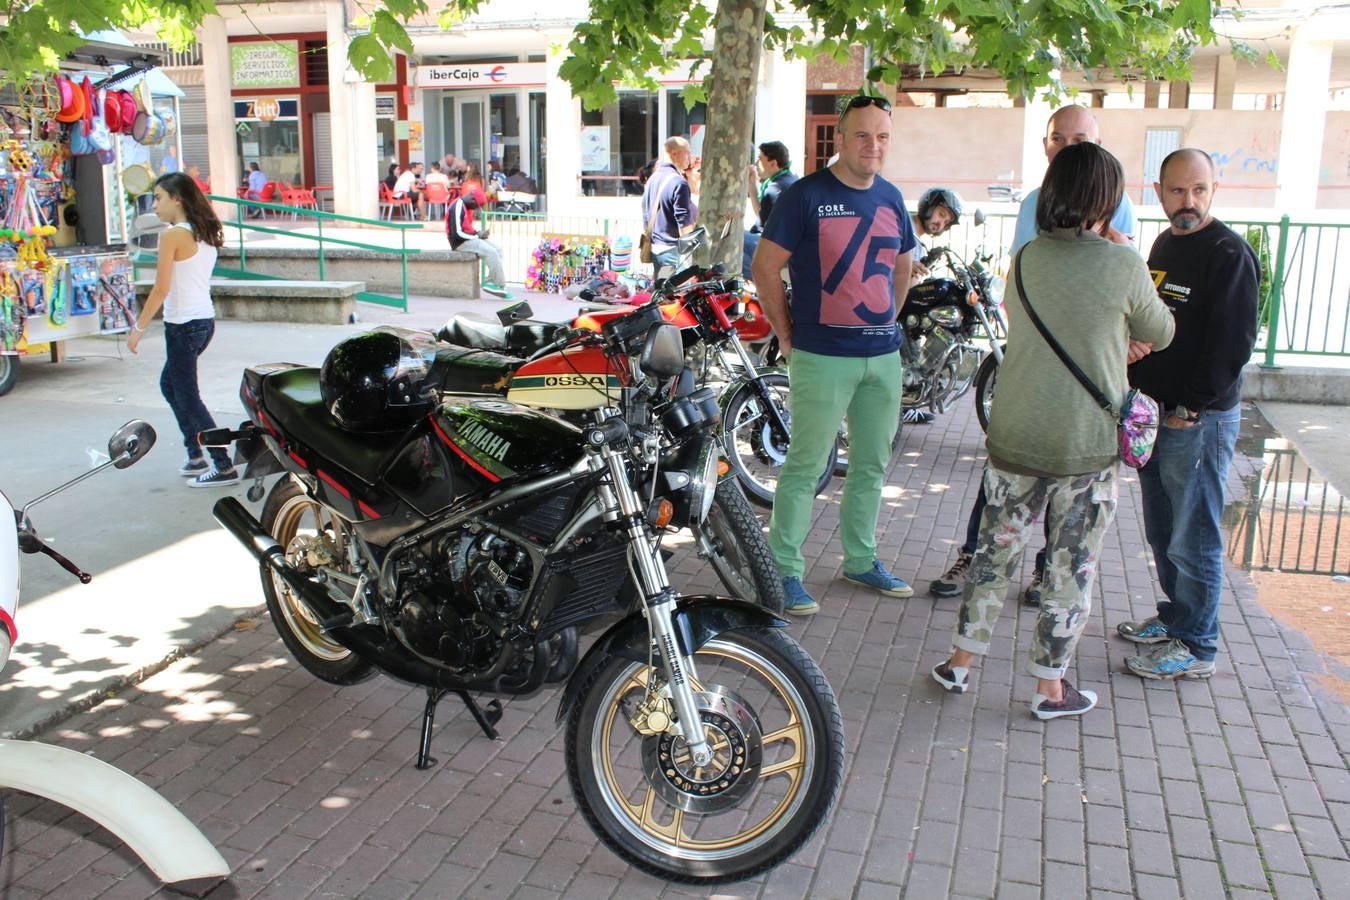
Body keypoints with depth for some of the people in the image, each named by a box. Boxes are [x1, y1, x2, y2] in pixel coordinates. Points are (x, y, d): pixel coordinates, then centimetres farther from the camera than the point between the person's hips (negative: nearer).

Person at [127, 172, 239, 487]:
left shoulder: (173, 235, -15)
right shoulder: (206, 233, 8)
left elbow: (161, 289, -15)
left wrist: (138, 328, -9)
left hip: (183, 325, -9)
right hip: (205, 320, 9)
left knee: (187, 397, 0)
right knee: (170, 384, 24)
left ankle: (224, 467, 2)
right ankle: (195, 455, 26)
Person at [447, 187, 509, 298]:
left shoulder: (466, 206, 12)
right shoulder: (457, 208, -20)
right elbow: (457, 233, -24)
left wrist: (479, 231, 3)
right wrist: (477, 236, -15)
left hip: (469, 238, 10)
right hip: (461, 243, -10)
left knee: (498, 250, 1)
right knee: (491, 252, -22)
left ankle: (491, 282, -6)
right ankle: (501, 286, -13)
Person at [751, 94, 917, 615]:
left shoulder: (891, 198, 10)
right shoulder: (806, 196, -9)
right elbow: (765, 268, -7)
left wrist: (885, 321, 16)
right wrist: (788, 336, -5)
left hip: (884, 356, 7)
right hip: (822, 357, -6)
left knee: (872, 465, 15)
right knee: (805, 467, -2)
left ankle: (861, 560, 30)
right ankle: (786, 571, 9)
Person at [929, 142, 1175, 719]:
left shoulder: (1025, 259, 1)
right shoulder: (1123, 266, -12)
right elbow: (1160, 334, 5)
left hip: (1013, 438, 4)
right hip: (1088, 448, -4)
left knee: (996, 550, 17)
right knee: (1072, 568, 9)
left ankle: (961, 662, 26)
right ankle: (1050, 688, 21)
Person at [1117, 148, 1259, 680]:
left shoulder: (1229, 253, -13)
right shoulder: (1164, 245, 13)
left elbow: (1233, 343, -18)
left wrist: (1191, 409, -16)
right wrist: (1129, 343, 2)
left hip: (1200, 421, -8)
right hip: (1153, 414, 8)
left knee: (1193, 538, 0)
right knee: (1161, 531, 18)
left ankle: (1196, 647, 10)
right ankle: (1175, 616, 33)